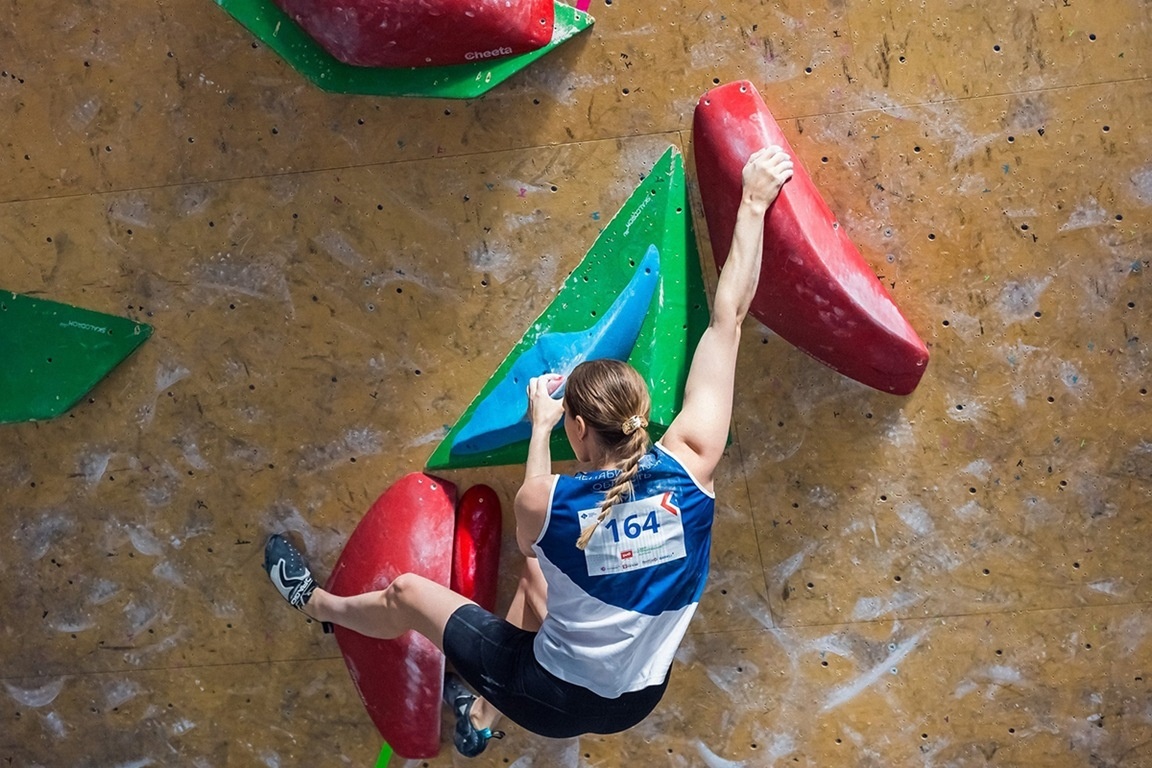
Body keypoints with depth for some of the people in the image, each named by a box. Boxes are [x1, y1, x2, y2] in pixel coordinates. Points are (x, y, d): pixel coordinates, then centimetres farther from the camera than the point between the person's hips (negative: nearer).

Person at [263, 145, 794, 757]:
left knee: (408, 593, 19)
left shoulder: (543, 501, -25)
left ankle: (317, 603, 52)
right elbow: (728, 318, -14)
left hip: (555, 700, -4)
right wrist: (753, 203, -7)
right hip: (635, 702, 4)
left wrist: (540, 424, 10)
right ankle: (481, 714, 47)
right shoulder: (689, 466, -20)